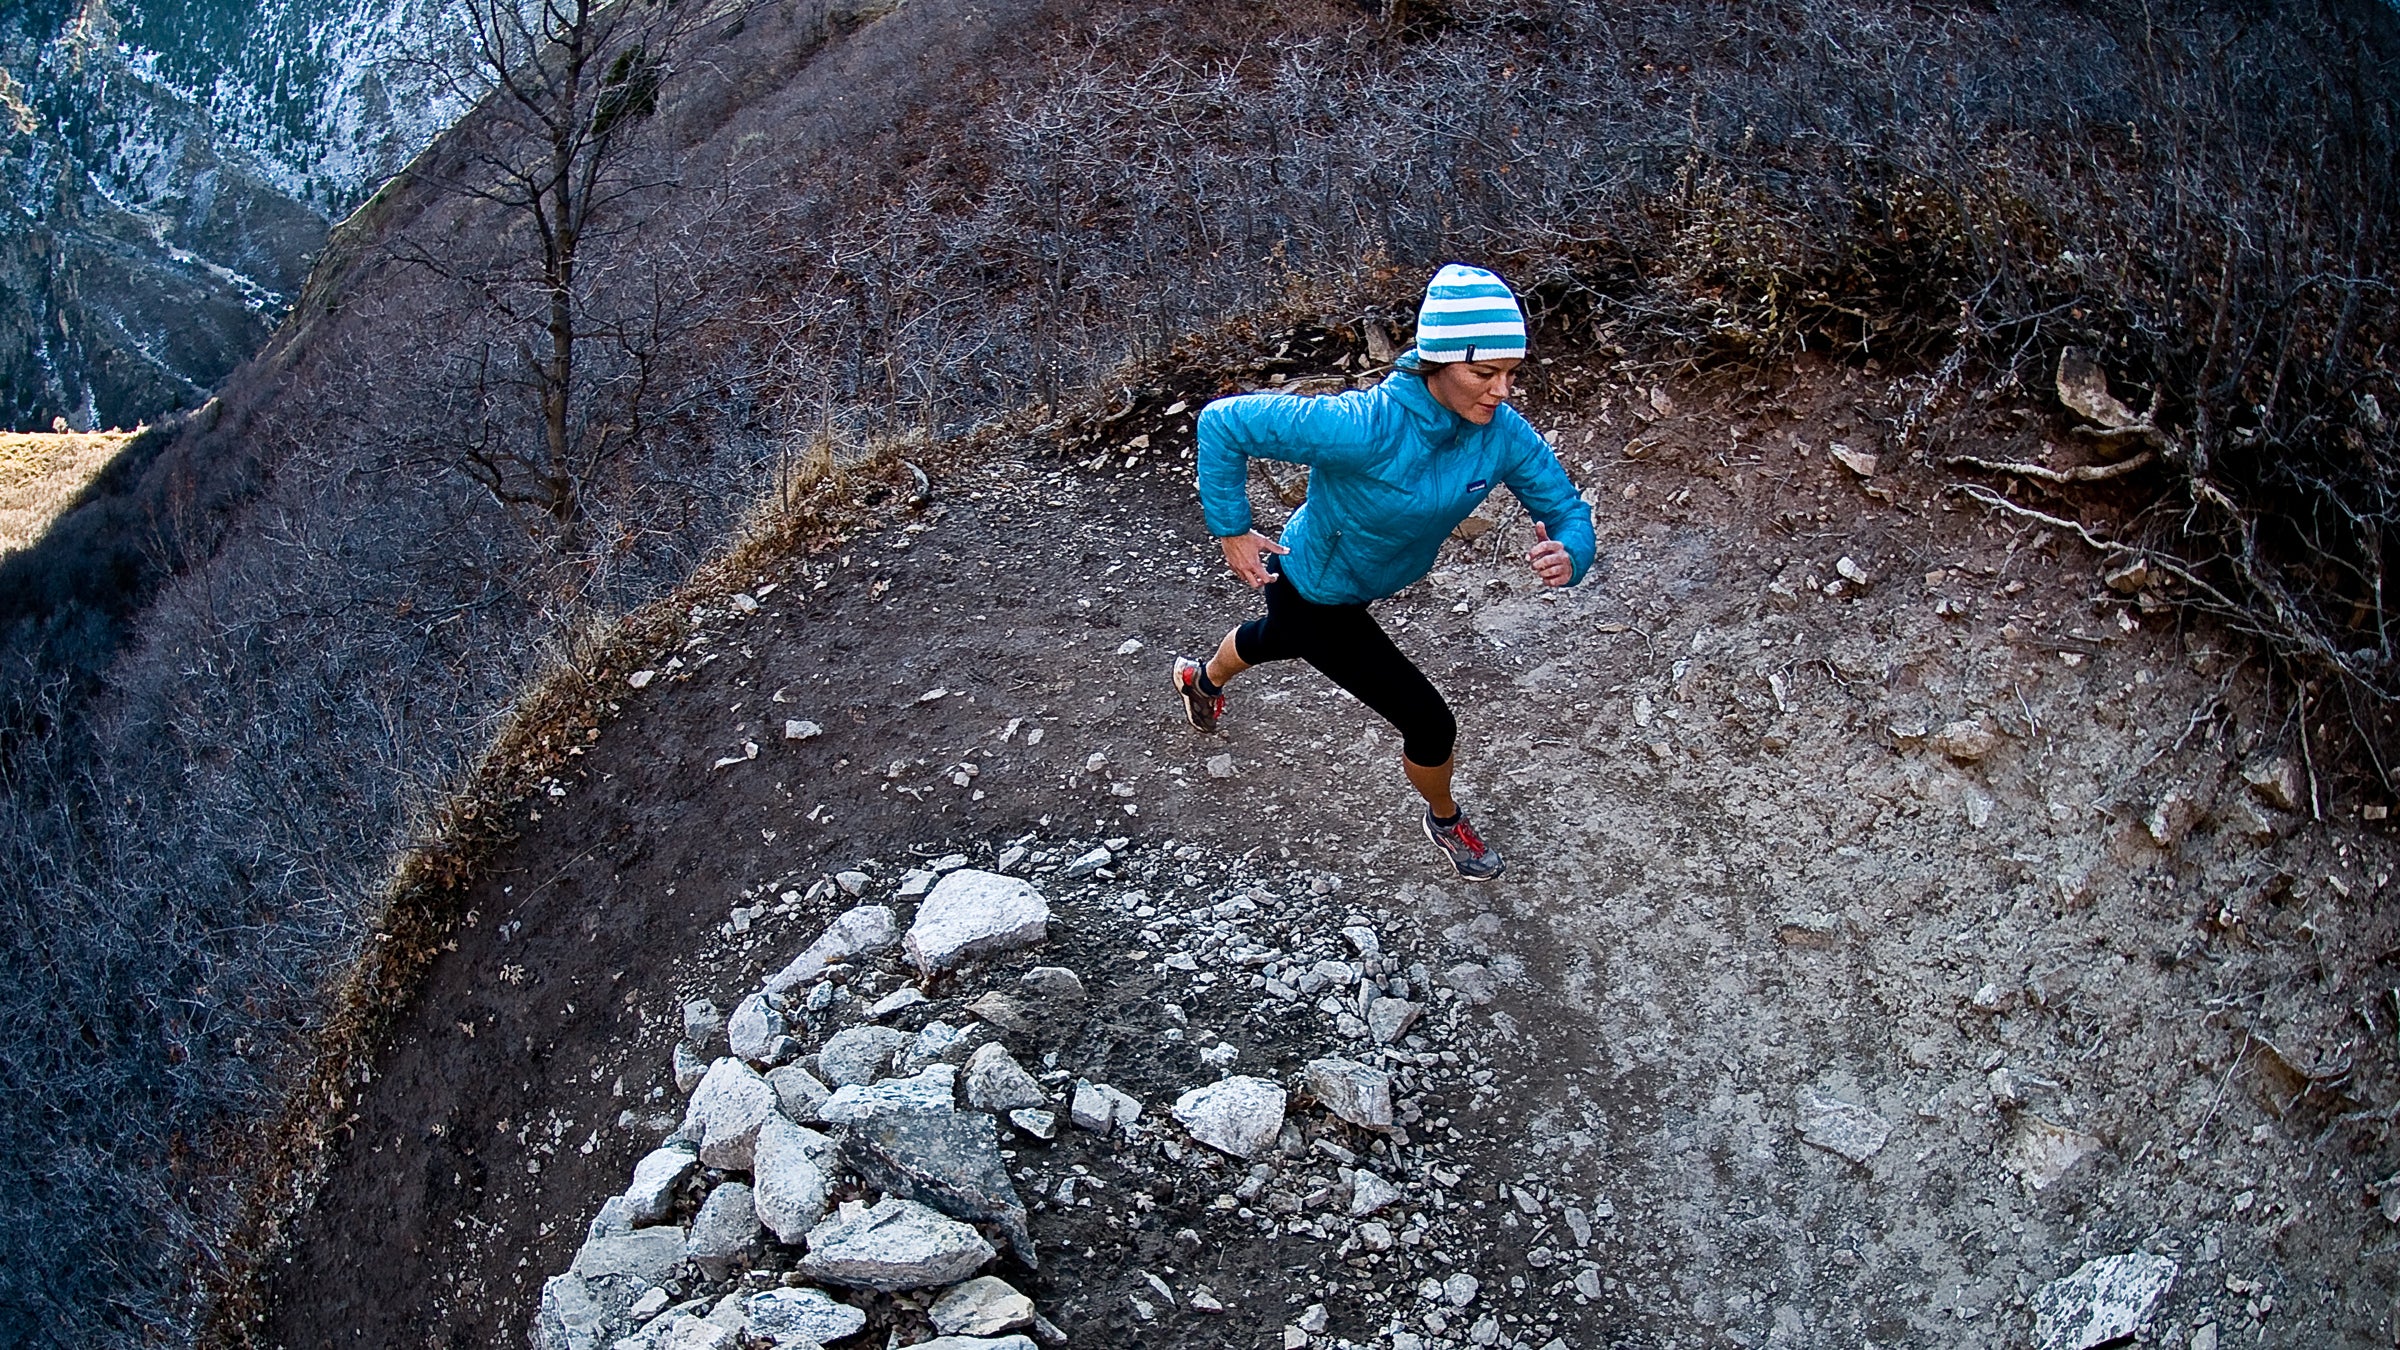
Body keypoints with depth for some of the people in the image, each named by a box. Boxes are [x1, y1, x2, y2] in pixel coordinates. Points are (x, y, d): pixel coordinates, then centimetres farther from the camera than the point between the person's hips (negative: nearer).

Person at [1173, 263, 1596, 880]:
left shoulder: (1504, 434, -24)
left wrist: (1567, 556, -38)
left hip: (1365, 586, 7)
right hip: (1315, 594, -7)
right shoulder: (1366, 427, -41)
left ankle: (1202, 679, 73)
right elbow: (1222, 422, -34)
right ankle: (1445, 820, 33)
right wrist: (1231, 531, -26)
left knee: (1278, 638, 38)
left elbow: (1567, 510, -14)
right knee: (1429, 724, -2)